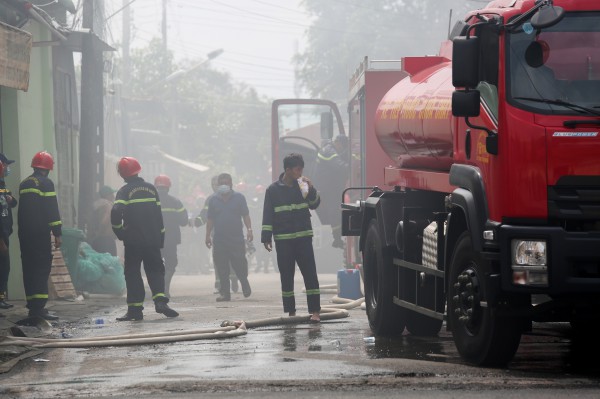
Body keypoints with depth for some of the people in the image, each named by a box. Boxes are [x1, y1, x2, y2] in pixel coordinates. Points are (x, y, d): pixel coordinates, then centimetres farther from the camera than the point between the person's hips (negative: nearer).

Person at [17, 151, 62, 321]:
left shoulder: (24, 184, 16)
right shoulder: (45, 183, -8)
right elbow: (52, 209, -13)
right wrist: (58, 233, -12)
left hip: (24, 233, 7)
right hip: (40, 233, -7)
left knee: (29, 268, 11)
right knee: (42, 268, -9)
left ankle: (33, 306, 12)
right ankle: (38, 306, -18)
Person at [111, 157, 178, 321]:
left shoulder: (124, 191, -8)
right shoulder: (151, 188, 7)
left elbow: (116, 212, -22)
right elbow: (159, 216, 10)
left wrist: (119, 232, -6)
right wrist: (161, 237, 16)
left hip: (133, 240, -3)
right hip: (153, 239, 3)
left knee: (132, 273, 4)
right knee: (155, 270, 12)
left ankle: (135, 308, 0)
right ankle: (160, 299, -9)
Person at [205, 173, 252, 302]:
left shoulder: (239, 198, 5)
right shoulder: (213, 200, 10)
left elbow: (245, 216, 5)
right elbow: (210, 219, 12)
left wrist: (249, 229, -6)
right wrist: (208, 235, 7)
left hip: (237, 238, -2)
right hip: (219, 240, 2)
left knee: (239, 263, -4)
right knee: (222, 268, 0)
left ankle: (245, 283, 23)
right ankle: (225, 292, 5)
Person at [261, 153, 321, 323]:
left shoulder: (302, 185, 6)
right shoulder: (274, 190, 0)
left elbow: (314, 204, 10)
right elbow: (268, 215, 0)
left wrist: (311, 189, -7)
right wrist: (266, 237, -6)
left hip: (303, 237, 1)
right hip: (283, 239, -1)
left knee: (310, 274, -6)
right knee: (286, 276, 4)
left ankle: (315, 311, -7)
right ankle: (290, 311, 10)